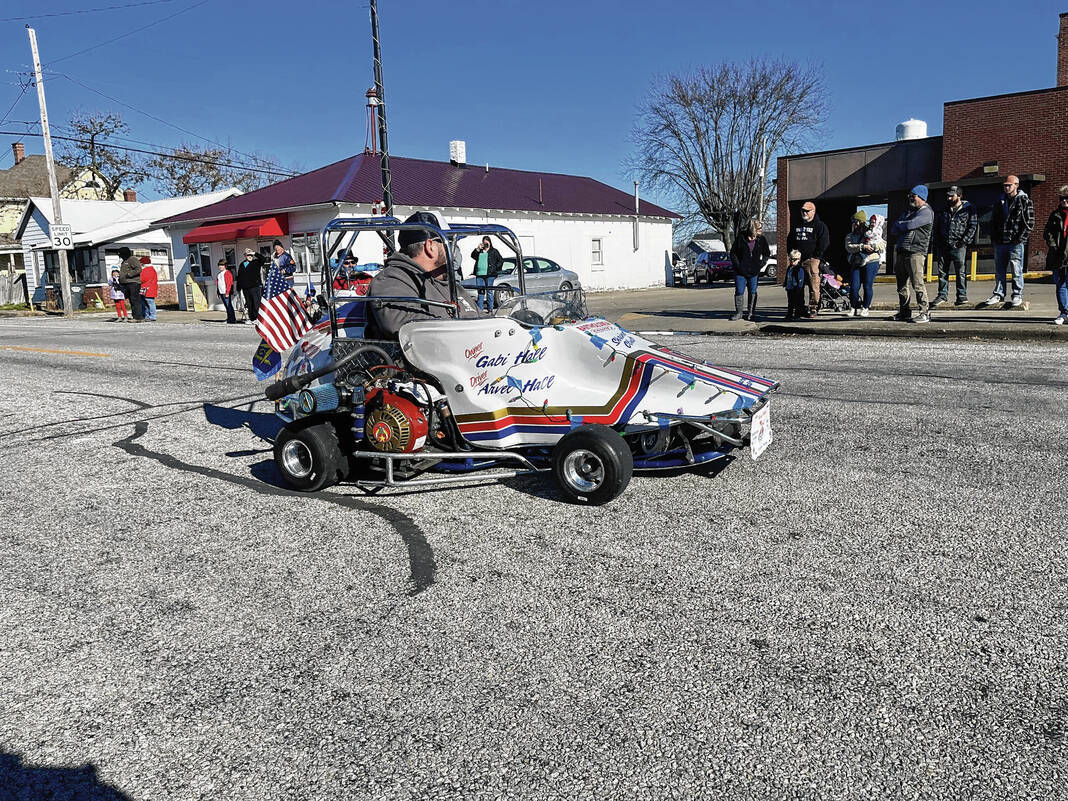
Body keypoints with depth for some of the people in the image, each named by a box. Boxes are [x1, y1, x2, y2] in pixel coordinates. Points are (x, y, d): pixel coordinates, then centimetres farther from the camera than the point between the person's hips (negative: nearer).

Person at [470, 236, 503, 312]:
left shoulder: (494, 251, 9)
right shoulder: (479, 251, 20)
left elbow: (501, 260, 7)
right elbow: (473, 256, 5)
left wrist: (495, 268, -2)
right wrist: (478, 249, -5)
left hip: (489, 274, -4)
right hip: (479, 274, 4)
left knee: (489, 291, -3)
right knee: (480, 292, 4)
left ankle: (490, 309, 0)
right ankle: (480, 309, 7)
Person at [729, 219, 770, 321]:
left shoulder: (761, 239, 2)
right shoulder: (741, 238, -5)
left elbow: (767, 254, 12)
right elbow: (733, 253, 2)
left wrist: (761, 265, 0)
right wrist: (737, 265, -5)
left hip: (754, 272, 2)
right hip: (740, 271, -1)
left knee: (753, 292, 4)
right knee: (739, 291, 0)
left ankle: (751, 313, 12)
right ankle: (738, 312, 9)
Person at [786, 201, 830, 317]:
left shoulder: (819, 226, 2)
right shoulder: (797, 226, 21)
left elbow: (824, 242, -5)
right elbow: (789, 241, 27)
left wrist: (816, 256, -10)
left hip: (812, 260, -5)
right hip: (798, 259, 6)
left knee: (814, 285, -8)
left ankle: (813, 308, -5)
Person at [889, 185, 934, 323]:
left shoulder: (926, 212, -2)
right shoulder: (908, 212, 25)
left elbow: (909, 225, -15)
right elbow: (894, 230, 17)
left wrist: (899, 225, 5)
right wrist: (904, 228, -2)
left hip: (916, 251, -8)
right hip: (901, 252, 8)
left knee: (917, 283, -14)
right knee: (902, 285, 10)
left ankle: (925, 313, -13)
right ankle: (904, 312, 18)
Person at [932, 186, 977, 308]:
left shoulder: (968, 209, 1)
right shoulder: (944, 209, 16)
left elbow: (973, 226, -3)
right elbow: (936, 226, 20)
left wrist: (963, 241, -12)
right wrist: (937, 242, 9)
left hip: (958, 247, -5)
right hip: (943, 246, 5)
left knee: (960, 272, -2)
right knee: (942, 271, 8)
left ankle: (962, 295, 4)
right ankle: (943, 295, 16)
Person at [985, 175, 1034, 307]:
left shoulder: (1025, 201, -1)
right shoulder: (1000, 202, 14)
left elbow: (1030, 222, -5)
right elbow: (993, 220, 20)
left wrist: (1021, 239, -12)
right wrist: (993, 237, 7)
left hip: (1016, 242, -5)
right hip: (1000, 242, 5)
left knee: (1017, 270, 0)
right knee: (999, 270, 9)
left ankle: (1017, 295, 8)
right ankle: (998, 294, 17)